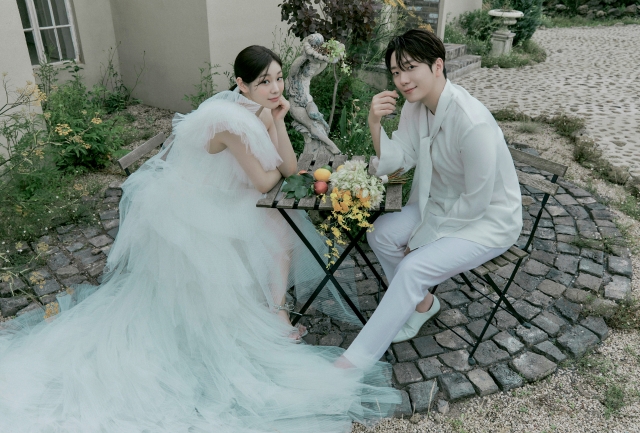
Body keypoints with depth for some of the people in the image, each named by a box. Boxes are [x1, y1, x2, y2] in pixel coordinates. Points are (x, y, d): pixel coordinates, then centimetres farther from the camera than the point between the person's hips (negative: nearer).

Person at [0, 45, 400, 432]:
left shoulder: (261, 112, -2)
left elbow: (289, 169, -4)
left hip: (214, 200, 9)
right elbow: (264, 182, -23)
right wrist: (276, 168, -1)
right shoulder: (231, 119, -29)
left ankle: (272, 310, 14)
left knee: (282, 232, 5)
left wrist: (277, 121, -12)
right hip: (186, 209, -9)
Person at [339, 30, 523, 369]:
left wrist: (423, 236, -15)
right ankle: (422, 302, 15)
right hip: (443, 203, 8)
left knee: (413, 268, -23)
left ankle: (353, 363, -11)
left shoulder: (473, 123, -32)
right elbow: (393, 162, -9)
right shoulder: (415, 106, -7)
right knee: (381, 234, -9)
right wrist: (375, 123, -27)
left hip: (488, 219, -7)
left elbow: (476, 202, -25)